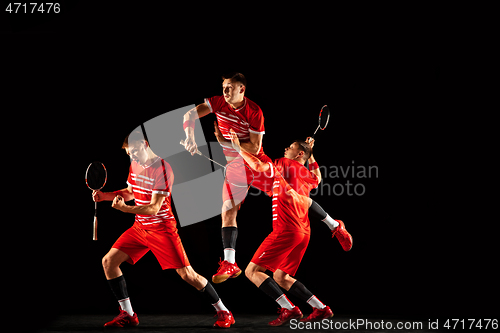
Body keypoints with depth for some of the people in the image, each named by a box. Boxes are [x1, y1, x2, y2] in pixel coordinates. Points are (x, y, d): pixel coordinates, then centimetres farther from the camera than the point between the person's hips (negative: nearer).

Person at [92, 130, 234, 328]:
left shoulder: (162, 169, -20)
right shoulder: (135, 165, 6)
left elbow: (154, 208, -23)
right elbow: (130, 193, 21)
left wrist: (125, 208, -34)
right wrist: (105, 196, 6)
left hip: (162, 228, -8)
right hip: (140, 227, 8)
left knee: (186, 273, -11)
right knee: (108, 261, -1)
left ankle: (224, 312, 3)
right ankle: (127, 315, 7)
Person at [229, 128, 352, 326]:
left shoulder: (285, 164, -2)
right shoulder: (309, 176, 20)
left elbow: (258, 166, -15)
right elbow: (317, 178, 46)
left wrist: (238, 148, -5)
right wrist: (310, 153, 44)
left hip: (286, 230, -8)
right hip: (303, 233, 8)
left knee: (252, 271, -6)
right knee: (280, 277, 17)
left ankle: (289, 309, -16)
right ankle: (321, 309, 8)